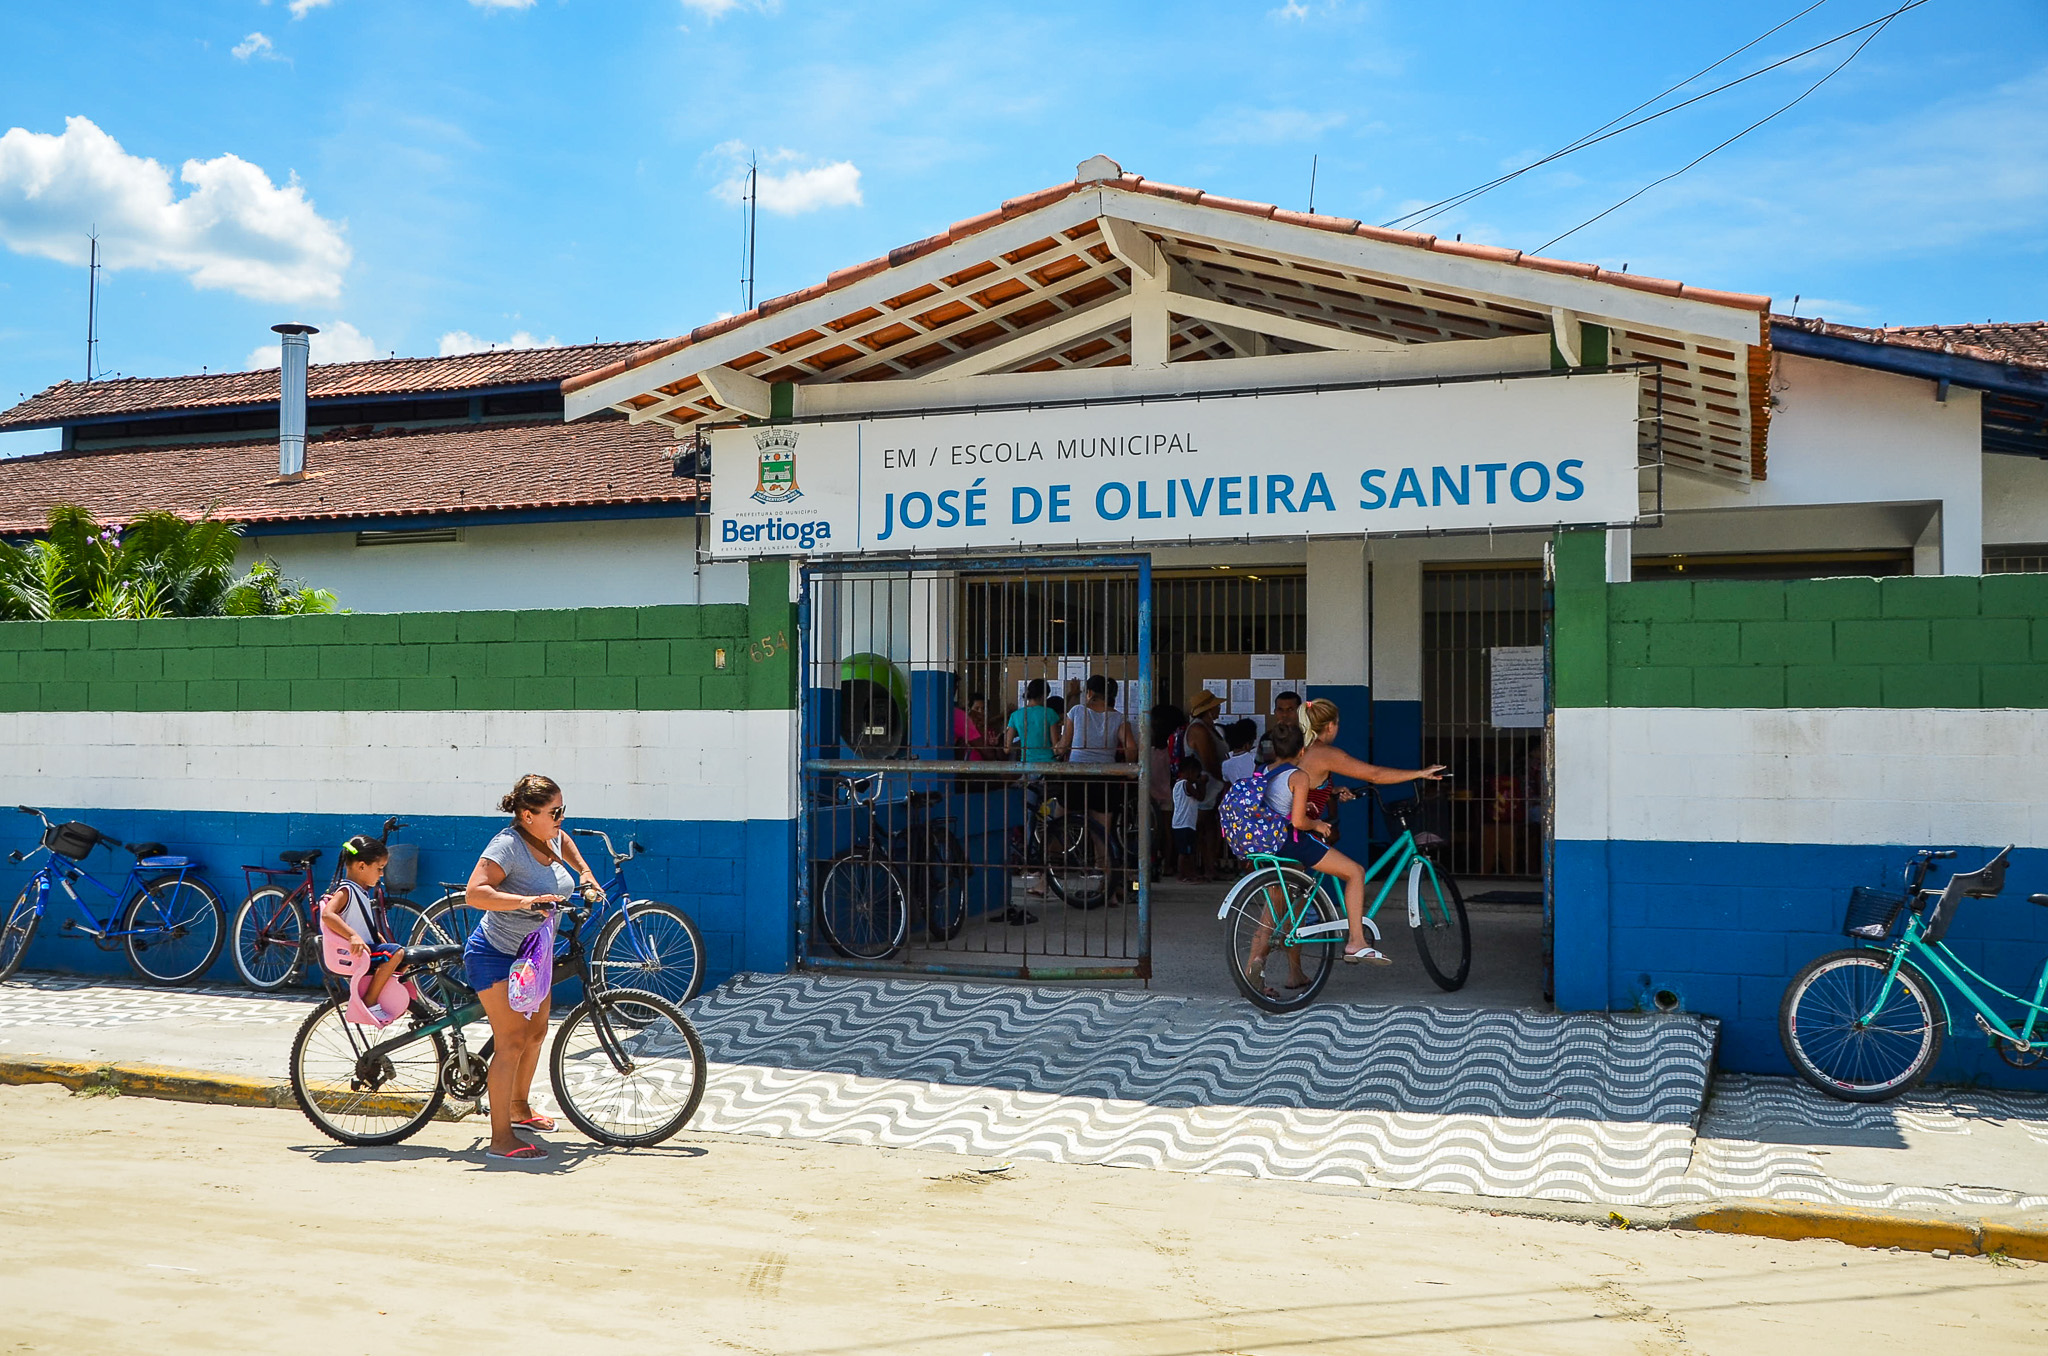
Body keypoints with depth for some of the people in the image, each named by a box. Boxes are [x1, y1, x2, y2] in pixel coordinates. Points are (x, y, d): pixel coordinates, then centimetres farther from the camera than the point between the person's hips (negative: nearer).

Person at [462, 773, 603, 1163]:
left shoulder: (549, 838, 1)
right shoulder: (508, 844, -23)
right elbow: (474, 893, -36)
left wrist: (584, 872, 18)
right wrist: (526, 901, -44)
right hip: (497, 956, -9)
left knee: (536, 1032, 19)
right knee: (512, 1040, -15)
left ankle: (520, 1109, 40)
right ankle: (501, 1139, -12)